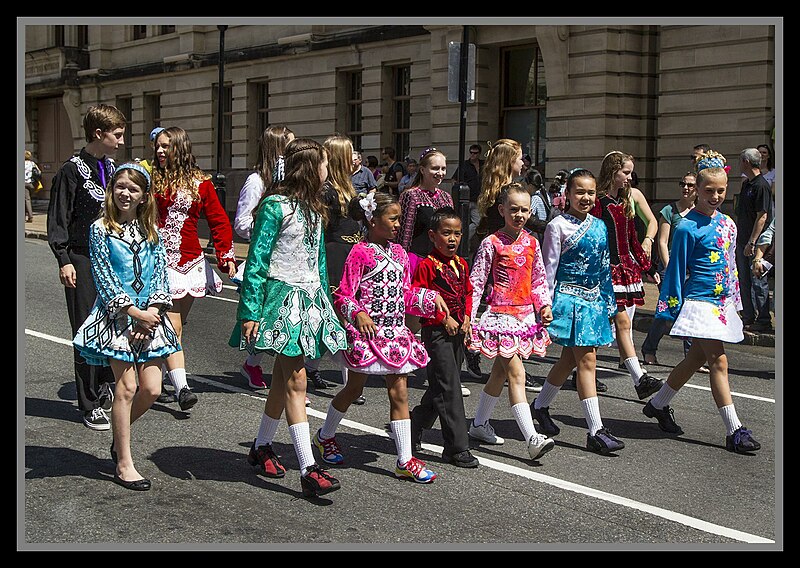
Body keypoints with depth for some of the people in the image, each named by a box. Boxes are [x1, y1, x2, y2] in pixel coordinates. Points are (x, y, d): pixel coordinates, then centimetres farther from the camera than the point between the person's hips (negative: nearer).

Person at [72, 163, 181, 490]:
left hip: (149, 316, 4)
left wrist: (152, 311, -9)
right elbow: (103, 277, -7)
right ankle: (124, 463, 4)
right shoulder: (101, 229, -2)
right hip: (116, 315, -4)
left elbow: (161, 274, 5)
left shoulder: (151, 231, 9)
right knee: (127, 387, -6)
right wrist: (134, 311, -12)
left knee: (152, 389, -1)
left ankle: (120, 435, 27)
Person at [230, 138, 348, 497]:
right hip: (282, 296, -8)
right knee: (295, 380, -11)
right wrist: (250, 312, -15)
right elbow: (257, 260, -12)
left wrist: (325, 302, 20)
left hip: (310, 299, 8)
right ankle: (308, 470, -12)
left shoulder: (314, 209, 14)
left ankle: (261, 448, 28)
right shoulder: (276, 205, -11)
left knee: (283, 378, 13)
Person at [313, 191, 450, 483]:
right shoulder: (360, 252, -11)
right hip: (367, 331, -6)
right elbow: (344, 294, -14)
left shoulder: (398, 253, 11)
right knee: (354, 388, 10)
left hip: (394, 332, 6)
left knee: (399, 392, 2)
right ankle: (325, 435, 35)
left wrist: (430, 297, 4)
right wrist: (358, 313, -31)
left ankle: (405, 460, 4)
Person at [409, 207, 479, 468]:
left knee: (440, 387, 15)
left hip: (458, 331, 8)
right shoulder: (427, 265, -12)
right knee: (448, 388, -7)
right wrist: (444, 319, -16)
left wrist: (466, 317, 4)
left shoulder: (461, 264, 10)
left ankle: (414, 431, 33)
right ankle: (457, 449, -4)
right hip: (436, 331, -8)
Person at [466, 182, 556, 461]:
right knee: (516, 374, -11)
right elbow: (476, 281, -6)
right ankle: (532, 438, -17)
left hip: (525, 314, 6)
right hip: (501, 313, -6)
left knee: (500, 372, 16)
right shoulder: (492, 243, -8)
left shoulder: (532, 243, 9)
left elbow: (539, 279, 18)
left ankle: (479, 423, 31)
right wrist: (469, 317, -10)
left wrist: (544, 305, 3)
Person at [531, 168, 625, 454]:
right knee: (587, 360, -9)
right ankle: (596, 431, -8)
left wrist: (608, 303, 17)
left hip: (593, 300, 7)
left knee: (569, 358, 13)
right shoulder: (558, 226, -7)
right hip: (569, 298, -7)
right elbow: (549, 267, -7)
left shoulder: (600, 226, 12)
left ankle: (540, 405, 34)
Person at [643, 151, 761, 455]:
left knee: (695, 359, 15)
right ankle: (735, 432, -10)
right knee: (718, 363, -10)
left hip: (723, 302, 8)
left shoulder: (728, 224, 10)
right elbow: (676, 270, -8)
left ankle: (658, 404, 33)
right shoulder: (688, 228, -11)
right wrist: (671, 308, -7)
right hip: (700, 301, -8)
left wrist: (735, 300, 20)